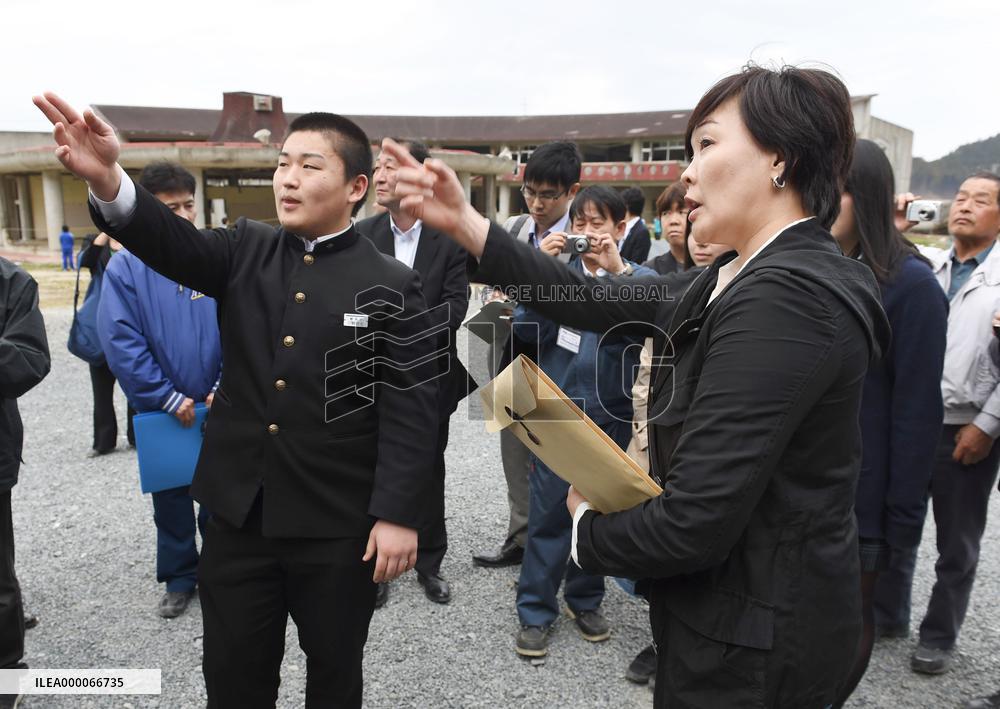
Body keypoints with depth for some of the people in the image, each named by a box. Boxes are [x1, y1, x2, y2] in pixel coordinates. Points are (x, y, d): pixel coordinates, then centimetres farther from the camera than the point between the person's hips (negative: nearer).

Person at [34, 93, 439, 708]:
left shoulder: (393, 286, -8)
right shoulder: (246, 251, 4)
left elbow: (410, 408, -11)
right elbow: (172, 242, -15)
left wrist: (399, 514, -15)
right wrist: (106, 179, -34)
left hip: (337, 524, -3)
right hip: (239, 512, 4)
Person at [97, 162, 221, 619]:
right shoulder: (125, 267, -10)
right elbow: (121, 343, -13)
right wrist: (169, 398, -14)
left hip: (219, 407, 1)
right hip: (160, 409, 0)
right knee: (170, 496, 15)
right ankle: (179, 579, 33)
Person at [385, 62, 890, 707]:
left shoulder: (783, 297, -27)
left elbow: (693, 526, -29)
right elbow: (594, 304, 1)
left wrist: (589, 527, -10)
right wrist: (464, 224, -2)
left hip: (754, 636, -8)